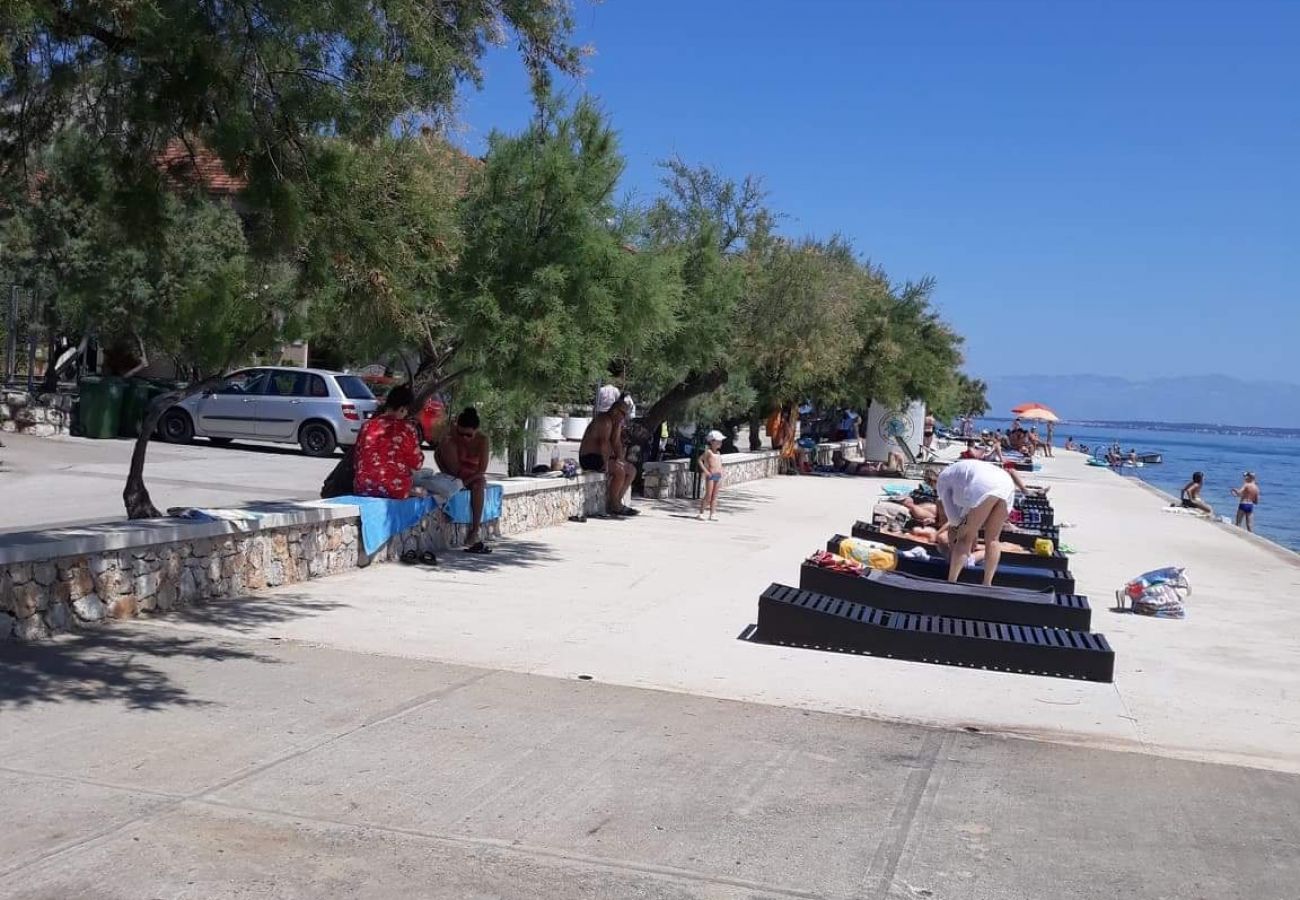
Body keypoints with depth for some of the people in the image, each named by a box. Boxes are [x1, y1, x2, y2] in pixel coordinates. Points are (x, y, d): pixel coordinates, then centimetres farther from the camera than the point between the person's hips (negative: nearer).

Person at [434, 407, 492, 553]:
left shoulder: (482, 440, -19)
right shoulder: (452, 435, -15)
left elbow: (482, 469, -21)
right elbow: (437, 454, -9)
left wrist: (466, 482, -31)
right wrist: (446, 473, -21)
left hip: (474, 477, -1)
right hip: (456, 474, 1)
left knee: (479, 485, -39)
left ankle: (475, 530, -38)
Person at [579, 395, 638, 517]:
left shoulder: (614, 421, 14)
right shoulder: (605, 420, -18)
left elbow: (616, 443, 13)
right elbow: (604, 443, -28)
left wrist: (619, 458, -3)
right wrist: (606, 463, -32)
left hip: (601, 457, 11)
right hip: (590, 458, -11)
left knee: (631, 470, 9)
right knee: (619, 471, -29)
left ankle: (616, 503, 6)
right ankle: (612, 506, -18)